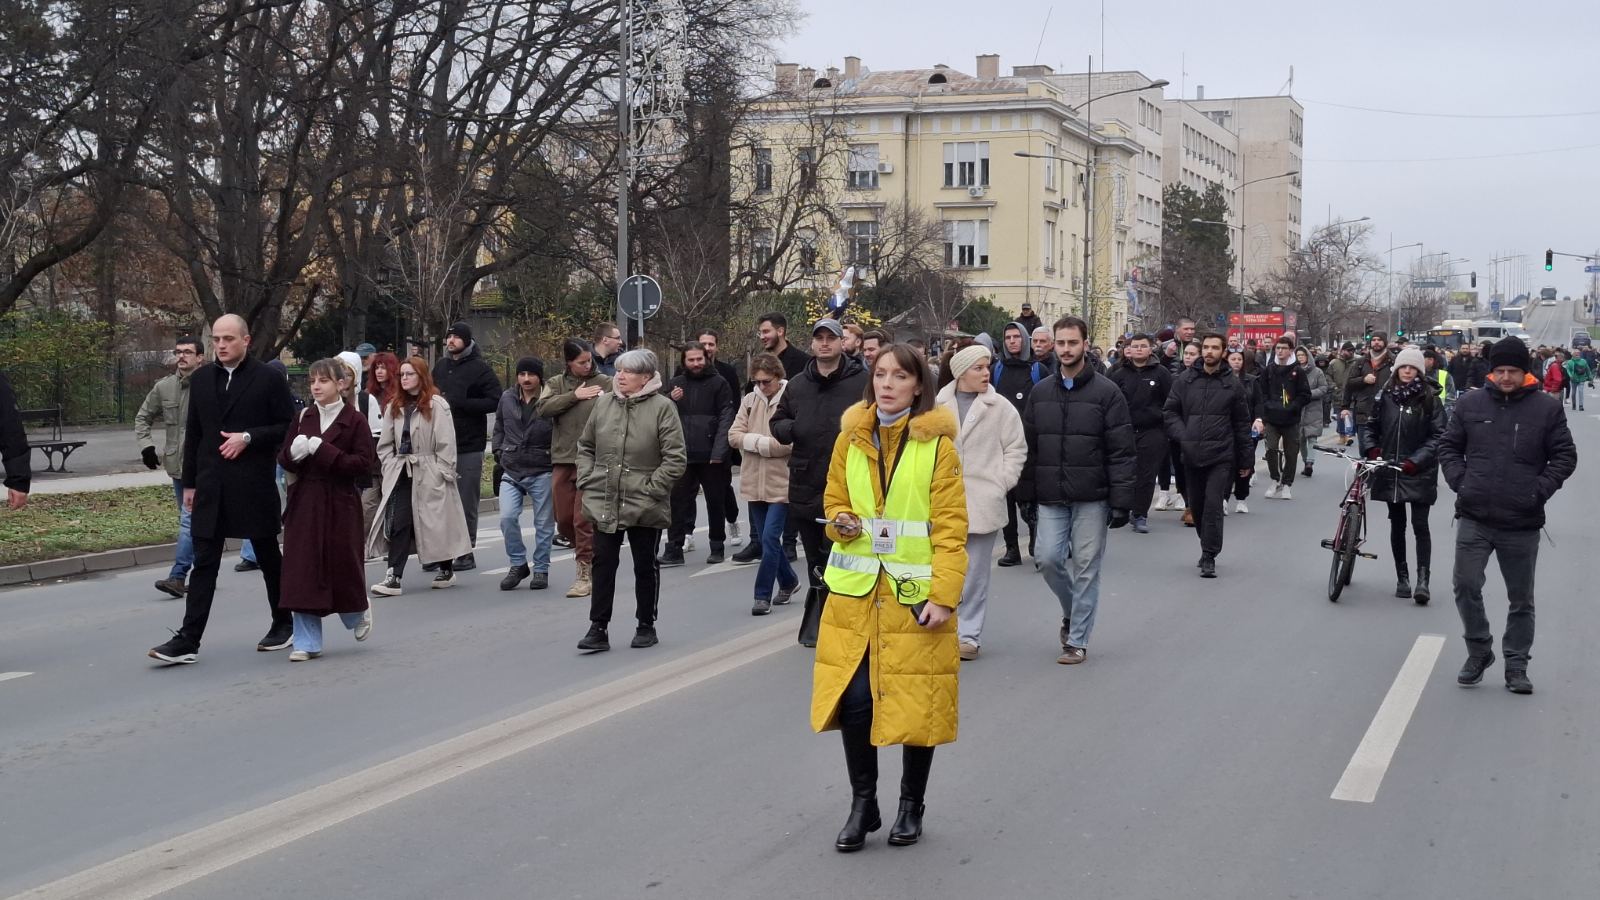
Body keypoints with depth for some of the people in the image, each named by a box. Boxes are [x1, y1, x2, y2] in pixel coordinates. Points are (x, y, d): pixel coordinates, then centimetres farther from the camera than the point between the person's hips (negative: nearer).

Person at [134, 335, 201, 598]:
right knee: (190, 520, 15)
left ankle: (178, 576, -13)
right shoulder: (164, 387, 7)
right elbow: (143, 417, 20)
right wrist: (146, 446, 8)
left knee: (189, 520, -13)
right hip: (177, 465, 7)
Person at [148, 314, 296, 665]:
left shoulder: (268, 379, -4)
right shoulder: (201, 378, 10)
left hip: (255, 486, -3)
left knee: (268, 558, 11)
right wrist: (189, 483, 12)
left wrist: (249, 437, -16)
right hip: (211, 487, 3)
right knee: (204, 563, -1)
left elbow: (288, 426, -3)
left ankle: (283, 625, 27)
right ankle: (187, 640, -3)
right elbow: (193, 432, 14)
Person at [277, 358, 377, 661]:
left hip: (340, 505, -4)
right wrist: (295, 452, -14)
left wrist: (321, 450, -18)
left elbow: (364, 464, -13)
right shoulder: (303, 418, 9)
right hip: (305, 503, 4)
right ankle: (307, 643, 5)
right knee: (302, 572, 0)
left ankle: (359, 613, 36)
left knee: (343, 567, 4)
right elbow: (284, 458, 10)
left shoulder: (354, 420, -4)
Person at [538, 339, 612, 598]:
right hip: (562, 460, 4)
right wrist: (574, 396, -11)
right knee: (564, 520, 9)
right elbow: (543, 408, -6)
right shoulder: (557, 383, 10)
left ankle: (585, 572, 3)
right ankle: (588, 553, 33)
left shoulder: (605, 383, 1)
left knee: (584, 519, -6)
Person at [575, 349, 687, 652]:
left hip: (644, 507, -4)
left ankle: (646, 626, 24)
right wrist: (587, 480, 5)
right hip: (604, 503, 4)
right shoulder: (605, 404, 5)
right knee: (603, 564, 4)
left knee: (645, 566, 11)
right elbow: (585, 446, 16)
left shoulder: (662, 407, -9)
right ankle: (598, 628, 8)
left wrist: (651, 488, -14)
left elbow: (676, 458, -11)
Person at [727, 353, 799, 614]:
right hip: (755, 482, 6)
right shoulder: (749, 400, 6)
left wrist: (756, 442, -13)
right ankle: (788, 582, 34)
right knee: (764, 540, 14)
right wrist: (768, 443, -13)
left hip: (781, 482, -6)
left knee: (770, 538, -9)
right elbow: (734, 435, 1)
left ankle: (763, 595, -1)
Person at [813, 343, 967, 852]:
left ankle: (911, 806, 24)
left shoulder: (937, 444, -5)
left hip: (915, 593, -2)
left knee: (918, 701, 4)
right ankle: (863, 804, 17)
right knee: (853, 697, -2)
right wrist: (840, 522, -7)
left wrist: (944, 595, -16)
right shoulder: (851, 437, 5)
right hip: (856, 590, 3)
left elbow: (950, 527, -8)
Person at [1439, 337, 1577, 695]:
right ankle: (1479, 651, 14)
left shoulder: (1547, 409, -2)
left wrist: (1539, 491, -9)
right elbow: (1449, 446, 11)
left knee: (1521, 599, 9)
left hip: (1522, 523, -1)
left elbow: (1565, 456, 2)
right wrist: (1459, 481, -3)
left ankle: (1516, 665, 20)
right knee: (1466, 586, -6)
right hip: (1474, 518, 1)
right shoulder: (1470, 404, 3)